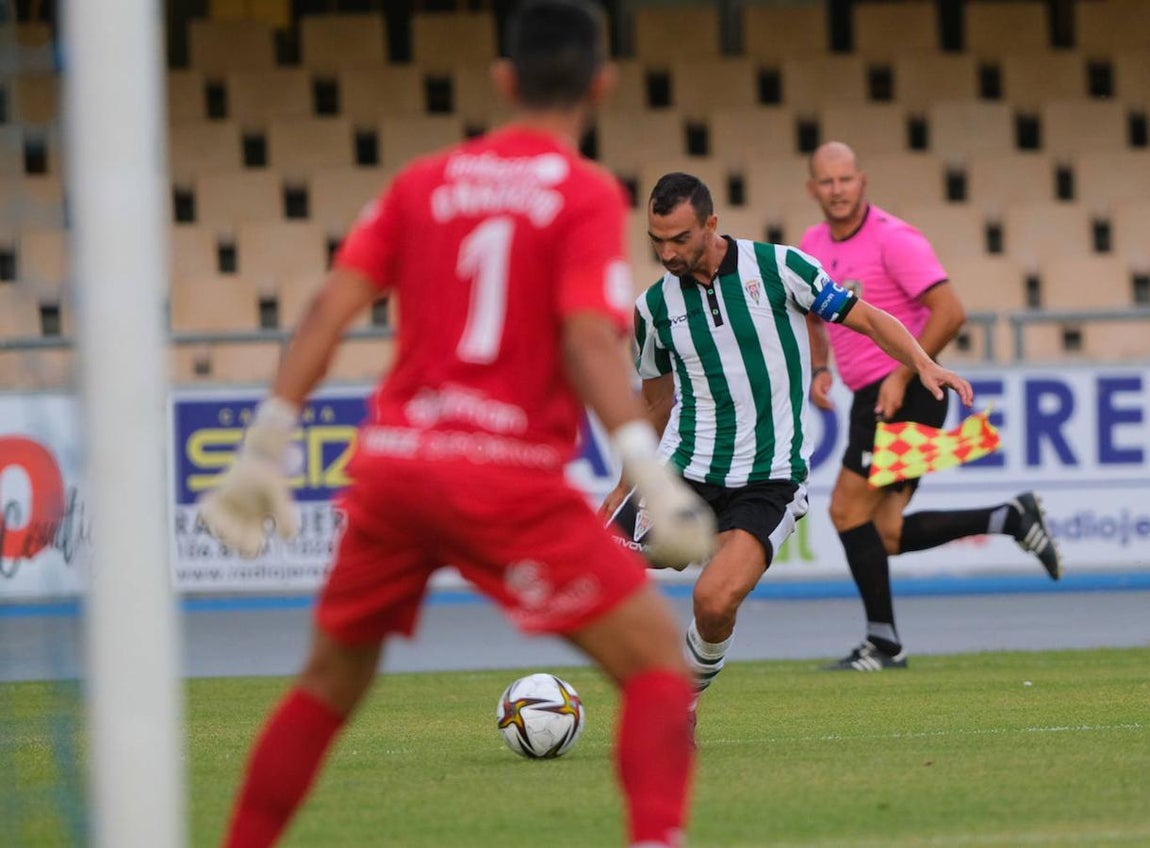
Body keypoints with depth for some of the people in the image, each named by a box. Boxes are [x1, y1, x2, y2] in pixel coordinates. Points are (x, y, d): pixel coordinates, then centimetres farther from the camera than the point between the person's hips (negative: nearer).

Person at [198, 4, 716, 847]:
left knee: (332, 677, 23)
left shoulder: (423, 182, 10)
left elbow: (330, 310, 4)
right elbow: (591, 342, -16)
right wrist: (655, 478, -19)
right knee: (658, 659, 0)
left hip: (390, 465, 5)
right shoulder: (588, 194, -3)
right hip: (508, 479, -5)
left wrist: (265, 449, 6)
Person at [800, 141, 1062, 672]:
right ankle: (1009, 519, 13)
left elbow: (949, 312, -19)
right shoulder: (812, 246, 11)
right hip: (870, 398, 8)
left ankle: (883, 643, -4)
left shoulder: (893, 240, -13)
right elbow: (814, 313, 29)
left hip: (905, 394, -8)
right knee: (887, 537, 3)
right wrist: (818, 369, 11)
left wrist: (901, 377, -21)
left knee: (849, 509, -11)